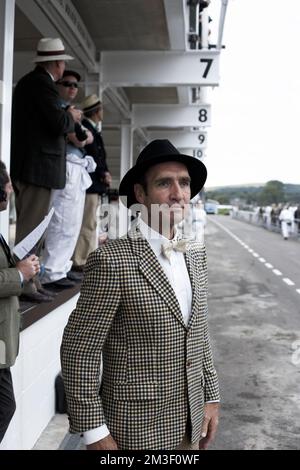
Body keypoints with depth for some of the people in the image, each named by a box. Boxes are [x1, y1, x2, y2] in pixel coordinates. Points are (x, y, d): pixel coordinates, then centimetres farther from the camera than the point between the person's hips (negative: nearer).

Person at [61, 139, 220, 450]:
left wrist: (211, 397, 9)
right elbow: (79, 349, -16)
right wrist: (94, 431, -14)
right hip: (135, 429, -6)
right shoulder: (112, 260, -19)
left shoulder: (195, 255, 2)